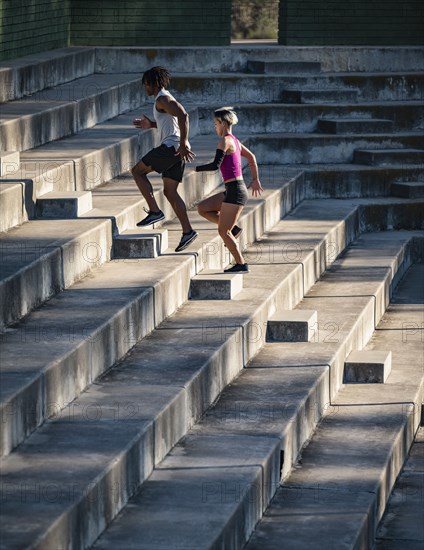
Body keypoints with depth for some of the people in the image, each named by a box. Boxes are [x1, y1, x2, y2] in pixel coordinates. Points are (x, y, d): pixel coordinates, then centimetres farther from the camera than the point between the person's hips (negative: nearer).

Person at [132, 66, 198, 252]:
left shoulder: (162, 99, -10)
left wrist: (183, 145, -27)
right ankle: (187, 231, 2)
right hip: (176, 149, 10)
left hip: (171, 146, -10)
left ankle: (154, 211, -9)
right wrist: (151, 124, 27)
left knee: (137, 171, -2)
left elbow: (183, 116, -25)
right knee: (170, 191, 8)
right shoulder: (166, 99, 23)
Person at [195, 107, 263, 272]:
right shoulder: (234, 141, 13)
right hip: (233, 190, 9)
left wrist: (194, 169, -12)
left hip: (235, 191, -9)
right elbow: (251, 157, 25)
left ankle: (241, 264, 6)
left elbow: (215, 165, -23)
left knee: (223, 231, -1)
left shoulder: (225, 141, -14)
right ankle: (234, 229, 12)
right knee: (202, 208, 14)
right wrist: (255, 180, 30)